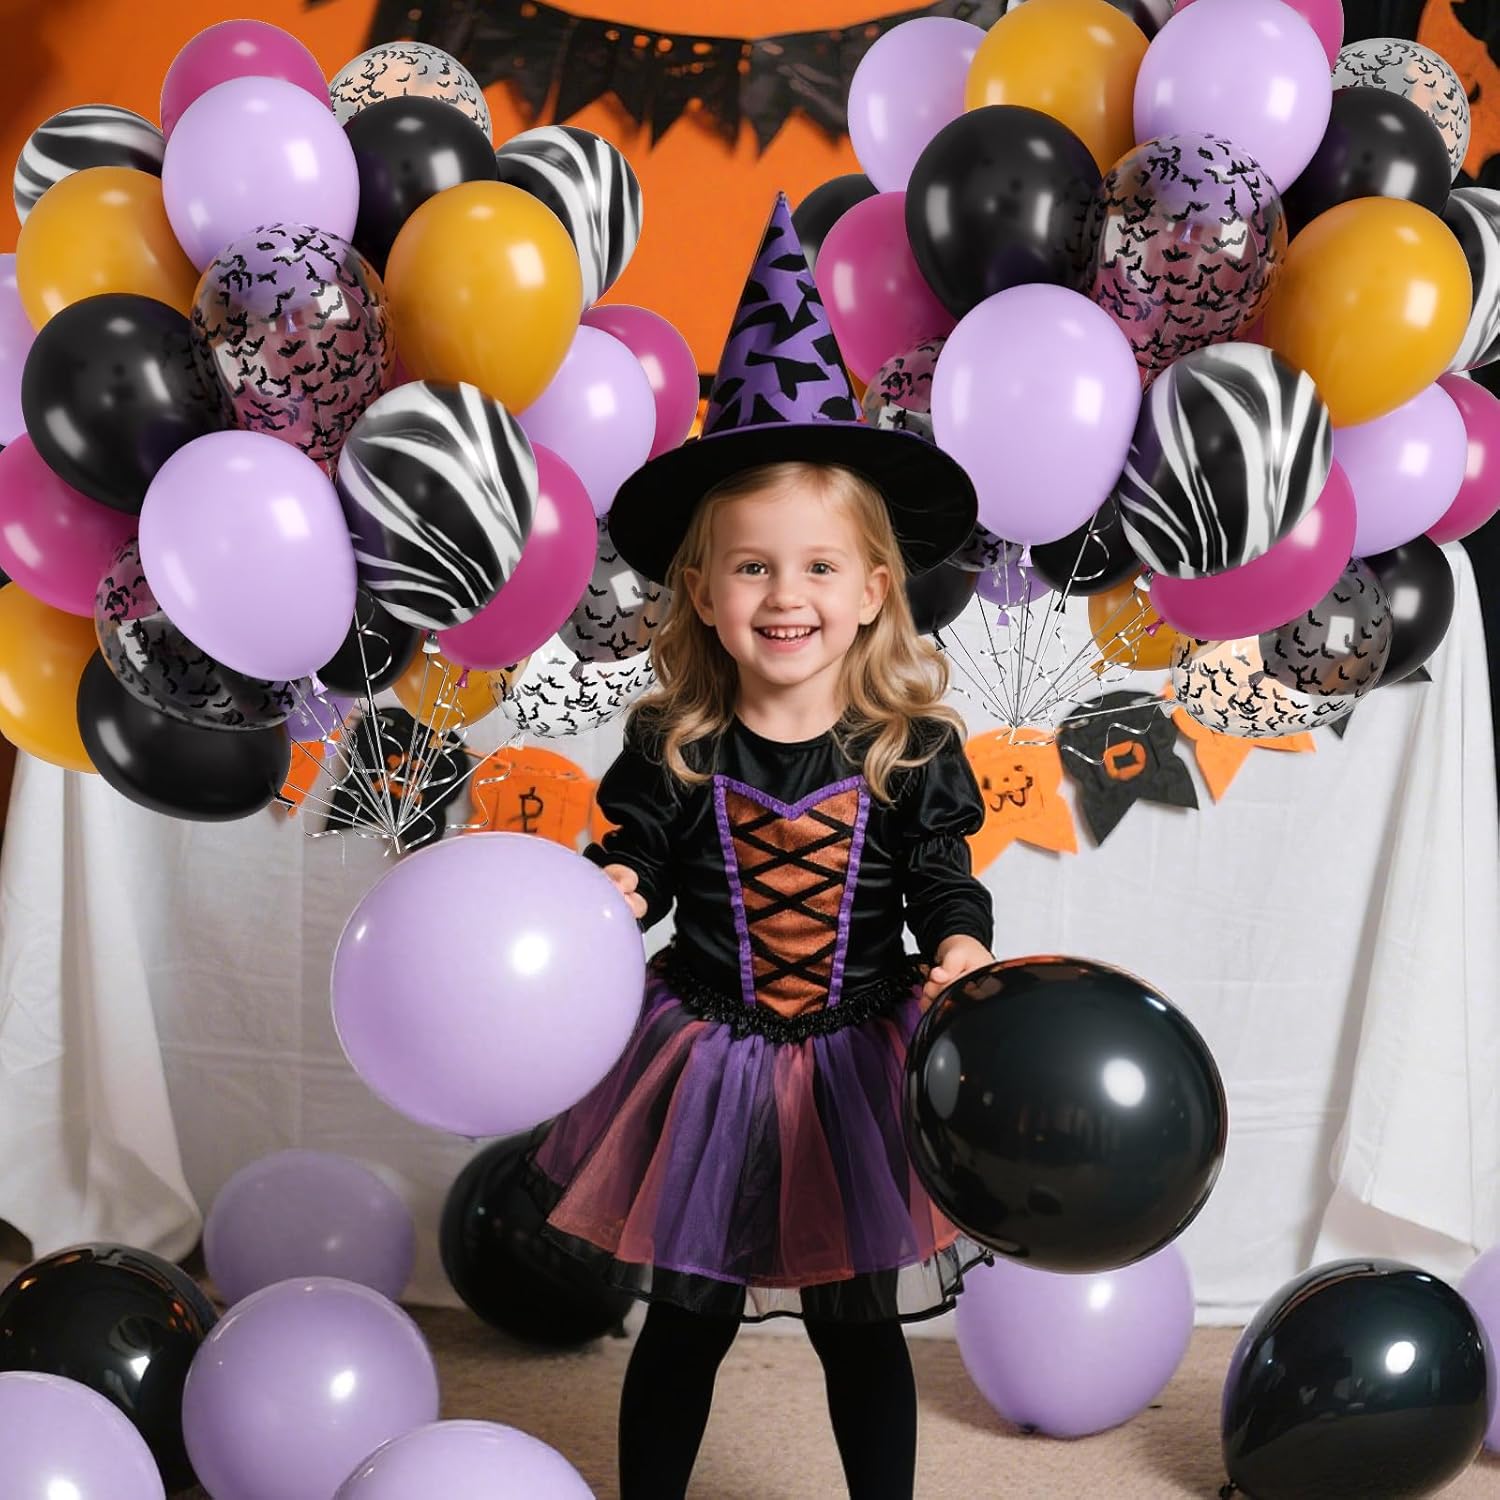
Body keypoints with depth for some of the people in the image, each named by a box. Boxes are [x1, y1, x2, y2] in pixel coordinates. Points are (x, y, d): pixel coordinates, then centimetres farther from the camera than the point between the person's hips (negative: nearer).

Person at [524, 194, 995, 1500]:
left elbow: (947, 883, -7)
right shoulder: (674, 747, -10)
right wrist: (609, 892, -23)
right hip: (710, 1059, 1)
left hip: (861, 1064, 0)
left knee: (861, 1329, 16)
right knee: (685, 1325, 15)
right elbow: (637, 861, -1)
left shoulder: (912, 748, -11)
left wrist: (961, 946, -27)